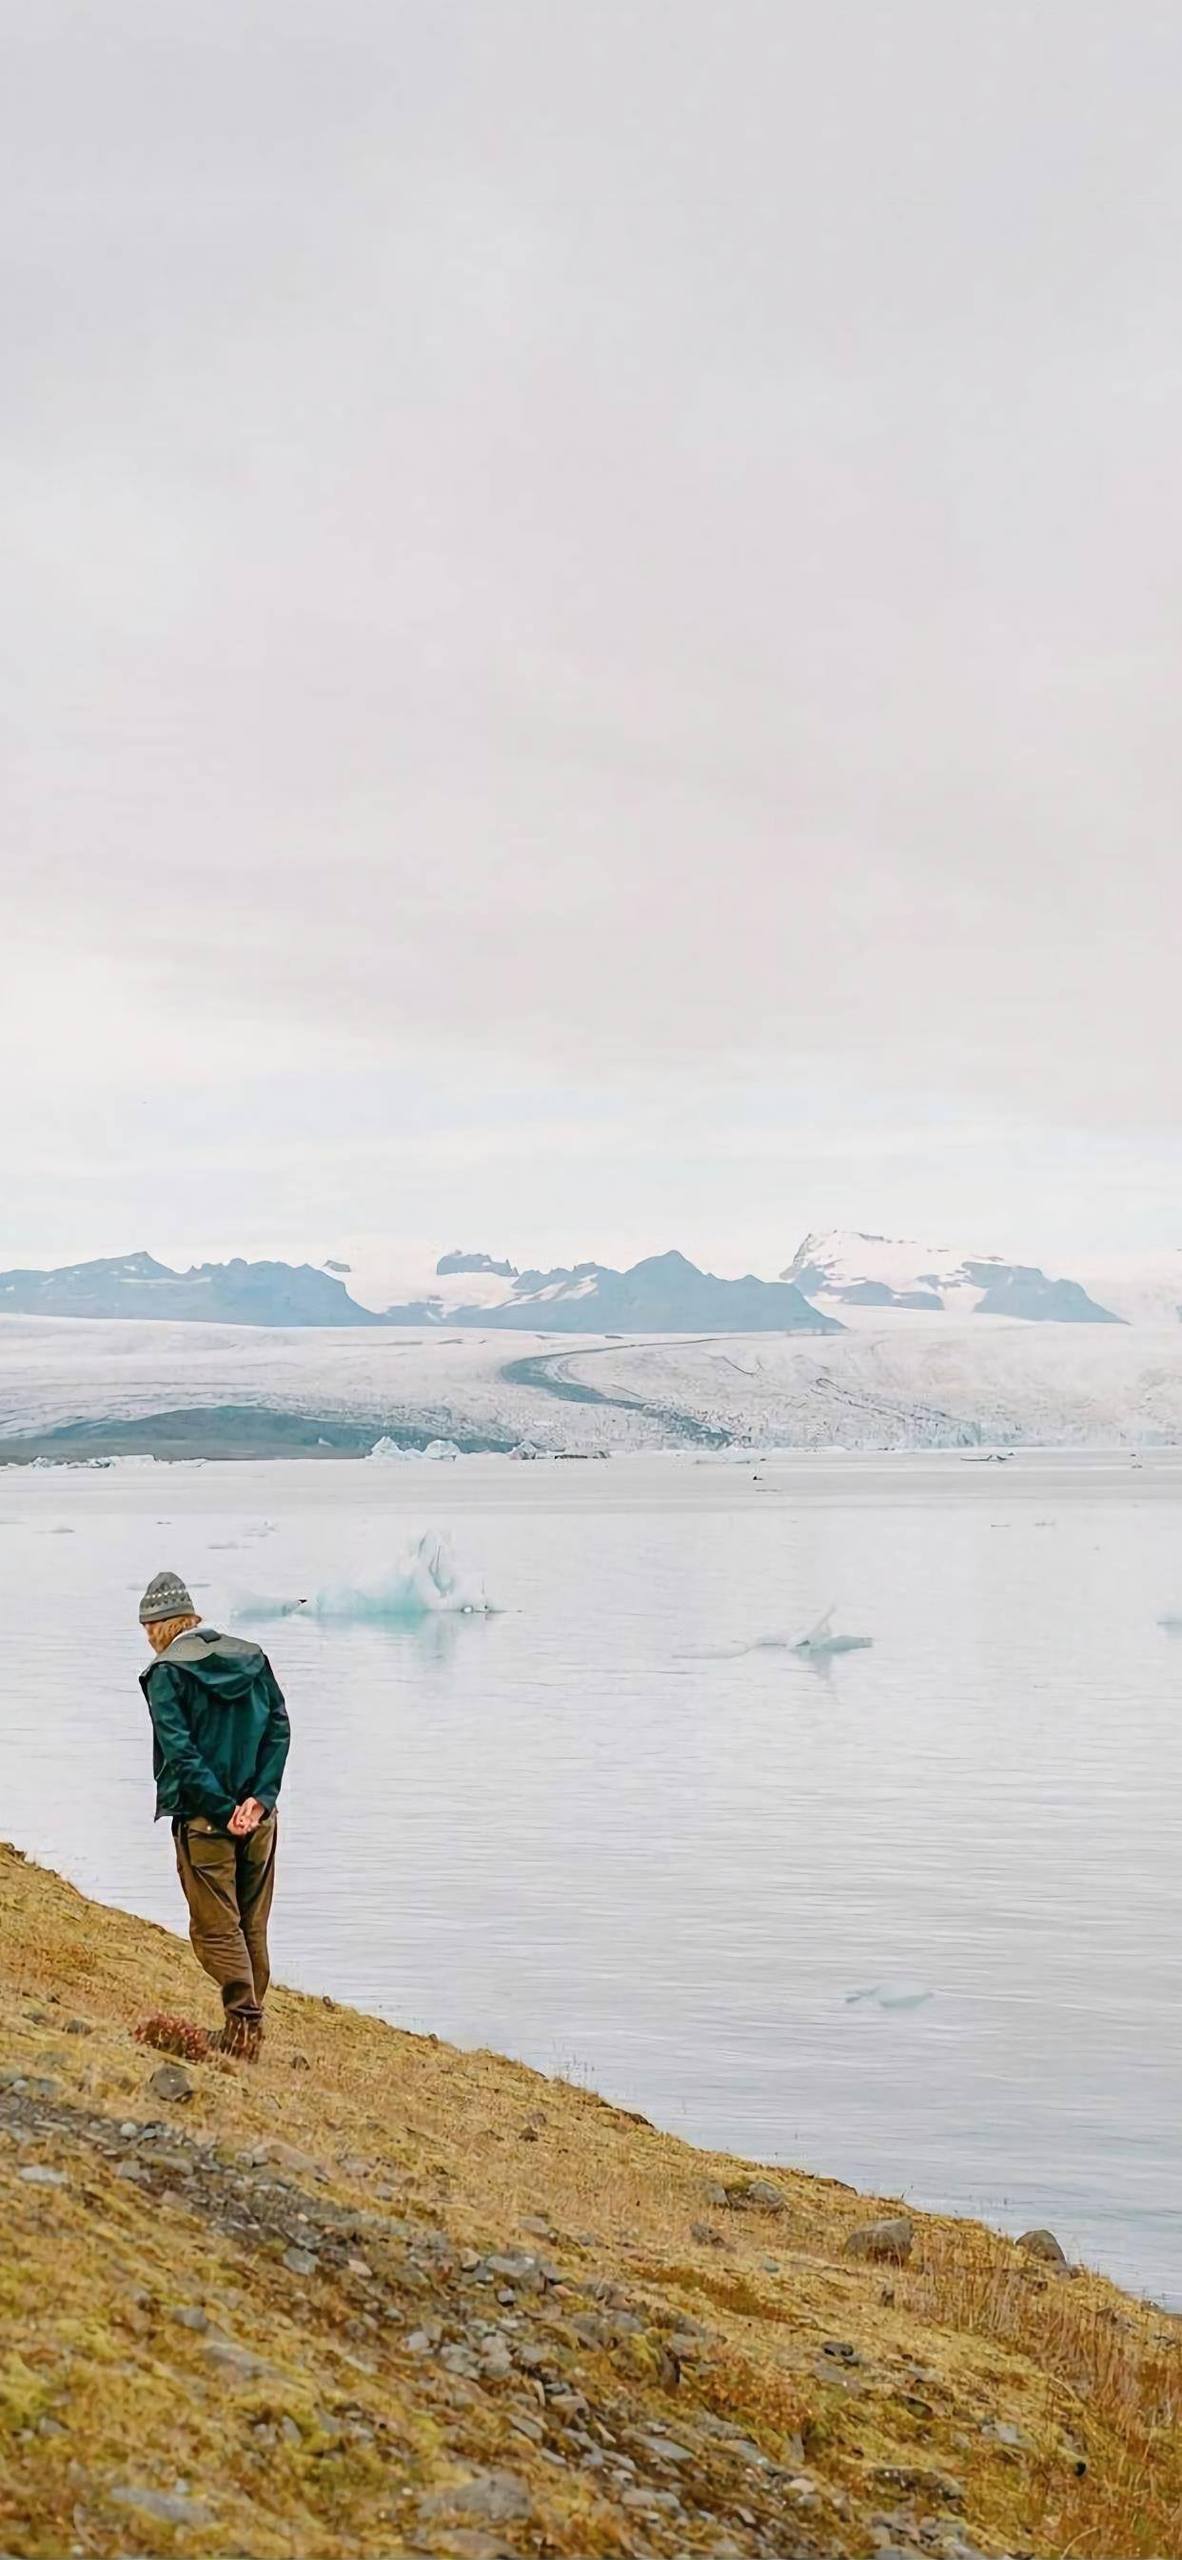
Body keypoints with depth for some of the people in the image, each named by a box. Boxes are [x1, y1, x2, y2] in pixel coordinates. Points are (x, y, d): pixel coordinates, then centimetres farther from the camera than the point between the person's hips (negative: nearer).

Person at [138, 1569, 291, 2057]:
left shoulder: (165, 1674, -5)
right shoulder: (252, 1657, 9)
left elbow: (180, 1751, -14)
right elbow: (279, 1728, 0)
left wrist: (225, 1811, -13)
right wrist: (258, 1799, -7)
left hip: (204, 1818, -5)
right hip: (259, 1816, 5)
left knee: (216, 1928, 2)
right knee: (253, 1928, 14)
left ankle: (243, 2018, -14)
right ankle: (250, 2033, 17)